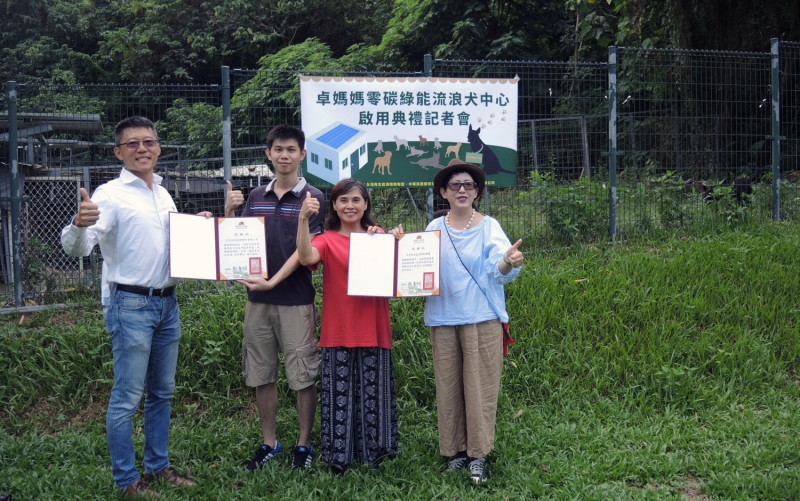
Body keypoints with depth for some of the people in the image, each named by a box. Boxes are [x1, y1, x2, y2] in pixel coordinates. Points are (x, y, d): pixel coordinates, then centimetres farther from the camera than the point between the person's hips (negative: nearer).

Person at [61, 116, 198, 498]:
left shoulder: (163, 194, 12)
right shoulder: (110, 195, -11)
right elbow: (76, 248, -21)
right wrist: (79, 223, -42)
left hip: (167, 302, 8)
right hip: (130, 305, -7)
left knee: (162, 393, 16)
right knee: (127, 398, -2)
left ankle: (157, 466, 29)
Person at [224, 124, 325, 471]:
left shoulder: (312, 198, -3)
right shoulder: (255, 197, 10)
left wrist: (273, 281, -20)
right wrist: (228, 212, -3)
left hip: (296, 299, -4)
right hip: (257, 299, 4)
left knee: (303, 376, 1)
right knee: (261, 375, 11)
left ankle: (304, 445, 16)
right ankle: (269, 442, 25)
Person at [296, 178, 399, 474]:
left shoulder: (378, 237, 8)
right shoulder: (328, 240, 0)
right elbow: (306, 257, -22)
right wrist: (303, 219, -34)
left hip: (373, 330, 2)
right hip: (338, 331, -2)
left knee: (373, 391, 10)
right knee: (340, 393, 4)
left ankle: (374, 450, 22)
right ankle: (339, 456, 14)